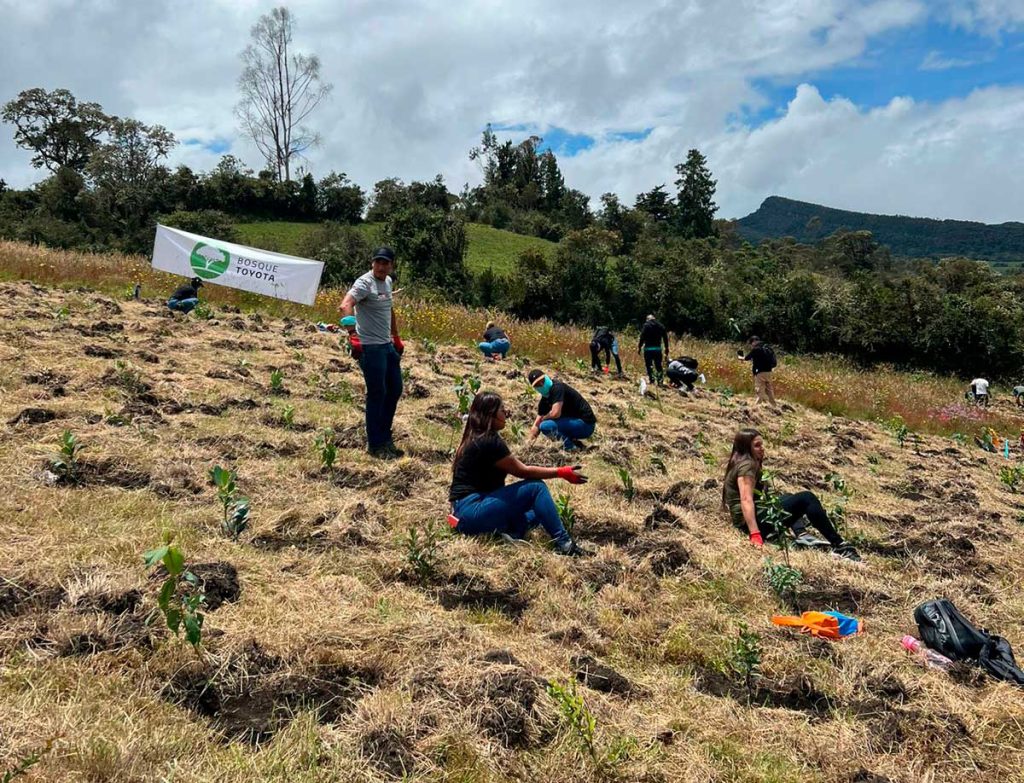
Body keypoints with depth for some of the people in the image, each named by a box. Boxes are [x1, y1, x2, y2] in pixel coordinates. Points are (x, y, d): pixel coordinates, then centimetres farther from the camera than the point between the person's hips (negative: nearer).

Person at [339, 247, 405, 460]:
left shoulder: (387, 282, 12)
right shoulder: (365, 283, -14)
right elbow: (345, 305, -30)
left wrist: (396, 337, 26)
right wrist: (352, 333, -41)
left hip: (388, 345, 9)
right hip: (371, 347, -9)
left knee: (395, 390, 15)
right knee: (377, 394, -3)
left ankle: (385, 437, 28)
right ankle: (375, 444, 9)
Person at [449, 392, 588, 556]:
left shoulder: (476, 438, 14)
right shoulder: (489, 442, -15)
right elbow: (523, 471, -9)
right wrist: (561, 472, -3)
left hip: (468, 509, 10)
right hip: (471, 510, -10)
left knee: (540, 508, 15)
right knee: (536, 488, -13)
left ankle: (510, 530, -11)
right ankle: (563, 543, -15)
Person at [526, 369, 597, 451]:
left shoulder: (557, 388, -18)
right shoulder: (545, 399, 8)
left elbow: (556, 413, -28)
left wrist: (542, 419, -6)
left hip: (585, 424, -10)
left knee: (546, 425, -24)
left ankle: (570, 448, -6)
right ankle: (573, 441, 12)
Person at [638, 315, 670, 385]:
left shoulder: (646, 325, -3)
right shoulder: (661, 326, 10)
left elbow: (642, 337, -10)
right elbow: (665, 338, 12)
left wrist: (639, 347, -5)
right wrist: (666, 348, 19)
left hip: (648, 348, -4)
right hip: (658, 348, 4)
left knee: (649, 365, 3)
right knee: (658, 366, 8)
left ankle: (651, 380, -4)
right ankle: (660, 381, -2)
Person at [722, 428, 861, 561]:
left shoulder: (739, 463, 16)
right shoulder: (747, 465, -14)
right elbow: (746, 500, -26)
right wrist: (755, 534, -33)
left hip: (750, 518, 10)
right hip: (754, 520, -10)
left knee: (788, 498, 29)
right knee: (807, 498, -8)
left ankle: (801, 535, 4)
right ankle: (839, 546, -8)